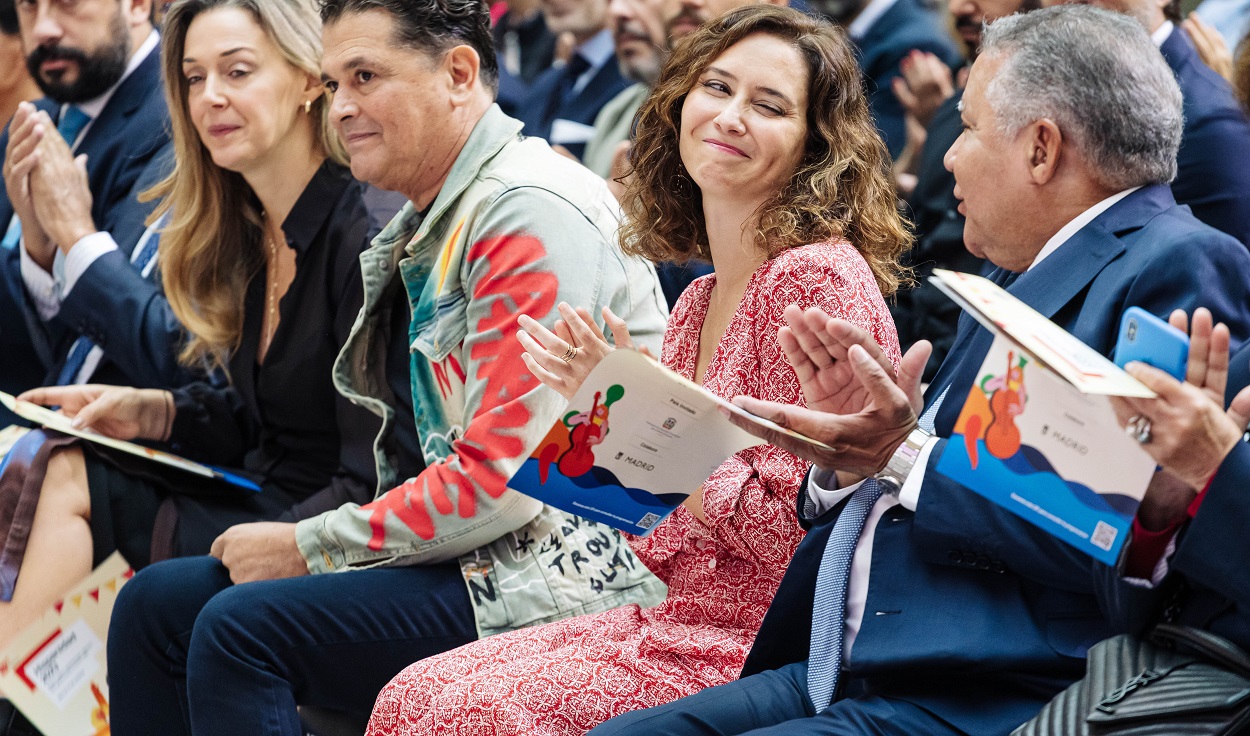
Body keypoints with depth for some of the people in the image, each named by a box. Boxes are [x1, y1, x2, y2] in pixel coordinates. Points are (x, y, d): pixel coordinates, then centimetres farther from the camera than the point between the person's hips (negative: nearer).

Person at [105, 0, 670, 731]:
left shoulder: (530, 211, -15)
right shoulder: (425, 222, 16)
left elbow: (501, 478, -21)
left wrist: (309, 546, -12)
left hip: (561, 574, -10)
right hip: (459, 548, 10)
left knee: (242, 627, -24)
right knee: (157, 603, 2)